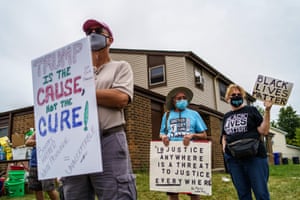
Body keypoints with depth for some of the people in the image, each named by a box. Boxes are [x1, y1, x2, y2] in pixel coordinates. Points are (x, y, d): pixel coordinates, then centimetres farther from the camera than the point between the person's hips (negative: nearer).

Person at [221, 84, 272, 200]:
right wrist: (224, 146, 5)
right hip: (233, 159, 4)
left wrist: (267, 111, -10)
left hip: (254, 156, -4)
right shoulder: (226, 116, 17)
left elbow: (264, 131, -2)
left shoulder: (251, 110, 6)